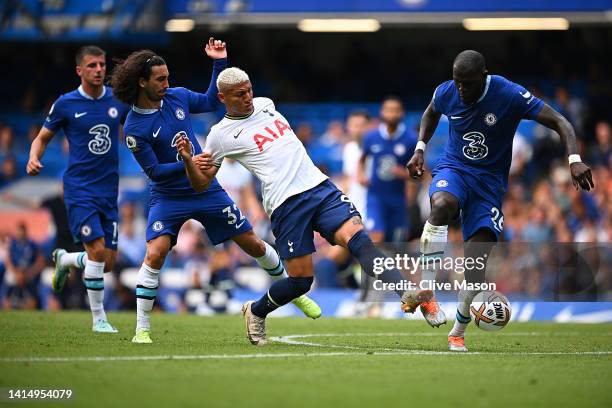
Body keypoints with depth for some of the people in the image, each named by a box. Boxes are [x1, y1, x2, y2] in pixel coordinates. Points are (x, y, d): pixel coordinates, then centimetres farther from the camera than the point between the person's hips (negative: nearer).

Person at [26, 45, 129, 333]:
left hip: (109, 191, 4)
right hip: (79, 190, -4)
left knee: (108, 262, 4)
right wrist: (34, 158, -14)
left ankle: (64, 260, 36)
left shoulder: (118, 99, 4)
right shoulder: (66, 104, -4)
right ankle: (98, 318, -4)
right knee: (97, 250, -18)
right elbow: (42, 138, 6)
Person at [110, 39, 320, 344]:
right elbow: (154, 171, -16)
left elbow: (211, 101, 16)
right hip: (168, 198, -4)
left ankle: (292, 291, 30)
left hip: (207, 190, 4)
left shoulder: (177, 97, -3)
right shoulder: (134, 129, -17)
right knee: (155, 253, -24)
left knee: (253, 244, 9)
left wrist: (219, 62, 7)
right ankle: (142, 329, -13)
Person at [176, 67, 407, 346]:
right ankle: (256, 312, 24)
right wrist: (187, 160, -8)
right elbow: (201, 184, 5)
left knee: (358, 239, -19)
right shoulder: (220, 135, 2)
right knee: (300, 280, -5)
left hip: (321, 187, 4)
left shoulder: (265, 104, 17)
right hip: (286, 205, -4)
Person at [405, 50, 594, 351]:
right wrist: (420, 149, 7)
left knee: (476, 264, -11)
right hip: (453, 168, 1)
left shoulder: (510, 95, -19)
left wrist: (574, 159, -34)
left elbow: (559, 122, -19)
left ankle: (458, 332, 11)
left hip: (490, 180, -1)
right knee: (442, 205, -37)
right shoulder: (446, 92, -9)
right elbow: (431, 114, 18)